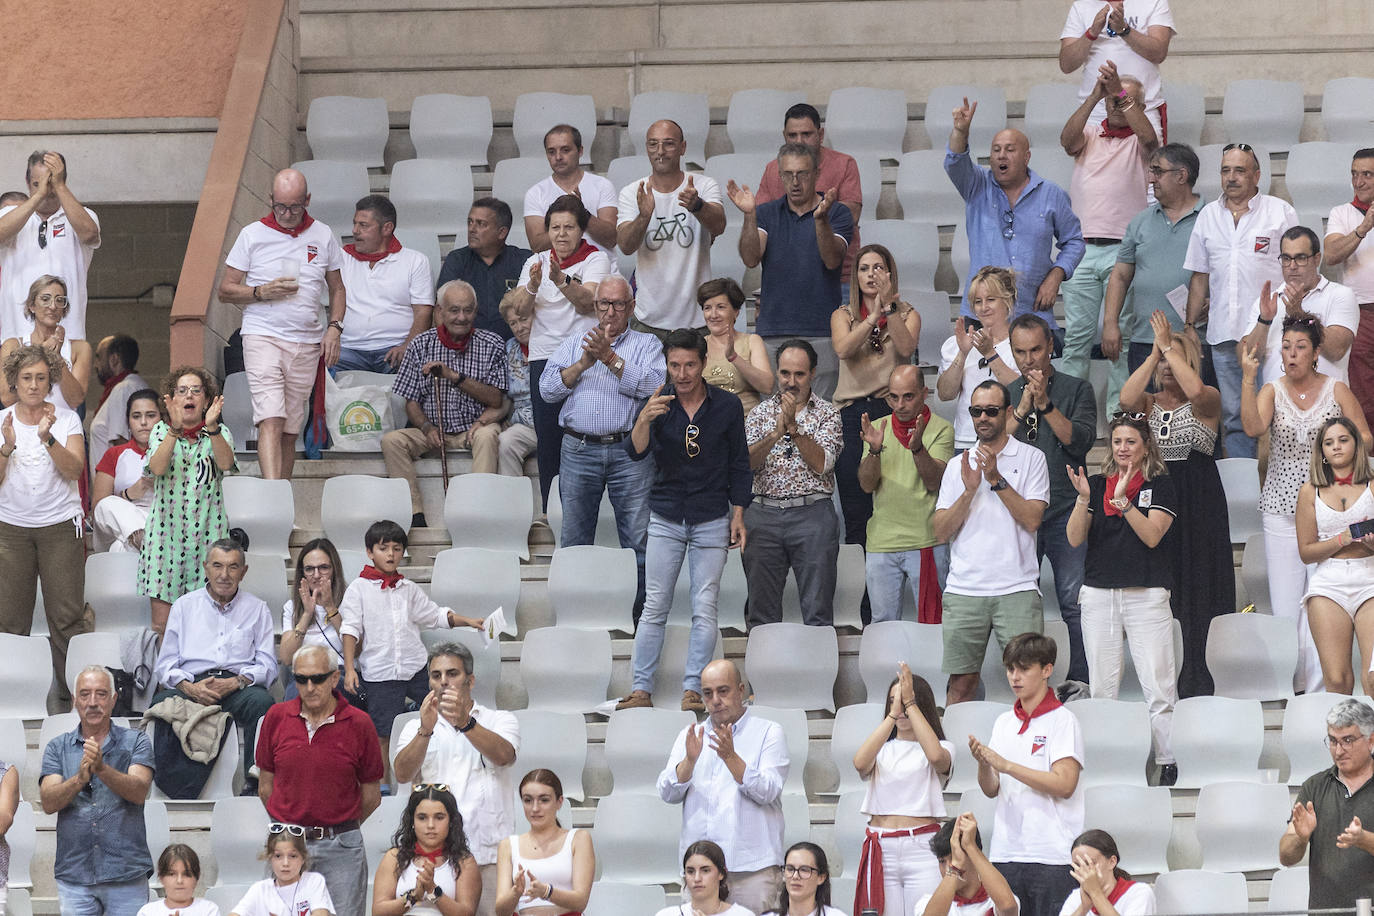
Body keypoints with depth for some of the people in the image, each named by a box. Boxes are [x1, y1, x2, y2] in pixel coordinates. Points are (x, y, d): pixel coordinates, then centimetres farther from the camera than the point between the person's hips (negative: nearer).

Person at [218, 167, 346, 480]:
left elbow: (337, 289, 20)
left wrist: (334, 328, 4)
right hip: (263, 336, -3)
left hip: (307, 342, 3)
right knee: (271, 421, -18)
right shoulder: (252, 235, 3)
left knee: (290, 430, 5)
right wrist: (262, 293, -13)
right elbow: (225, 291, 4)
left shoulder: (323, 236, 10)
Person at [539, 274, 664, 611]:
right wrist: (585, 362, -7)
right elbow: (548, 390, 5)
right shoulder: (574, 343, 17)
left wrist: (610, 357, -12)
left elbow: (652, 386, -8)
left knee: (639, 539, -5)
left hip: (629, 453, -2)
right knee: (574, 540, 4)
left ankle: (640, 608, 1)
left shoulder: (646, 344, 11)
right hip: (578, 448, 2)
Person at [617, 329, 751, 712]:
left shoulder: (727, 405, -2)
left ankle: (693, 689, 3)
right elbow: (636, 453, -16)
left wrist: (738, 514, 2)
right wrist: (644, 419, -35)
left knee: (704, 610, -1)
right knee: (654, 608, 1)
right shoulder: (659, 404, -2)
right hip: (665, 519, 0)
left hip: (712, 521, 0)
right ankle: (641, 689, 4)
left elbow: (739, 463, 7)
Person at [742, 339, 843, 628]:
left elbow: (822, 463, -8)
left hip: (812, 515, -2)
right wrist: (775, 435, -16)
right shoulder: (760, 412, 11)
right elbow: (746, 462, -1)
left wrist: (793, 428, -15)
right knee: (762, 612, 4)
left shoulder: (827, 414, 5)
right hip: (764, 514, 2)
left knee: (818, 612, -4)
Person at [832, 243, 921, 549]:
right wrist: (874, 316, -16)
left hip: (894, 410, -1)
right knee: (855, 517, -3)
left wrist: (889, 306, -17)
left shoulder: (908, 314, 12)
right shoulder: (843, 315, 15)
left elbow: (906, 347, -9)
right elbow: (843, 349, -7)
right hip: (853, 413, 1)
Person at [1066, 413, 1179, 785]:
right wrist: (1083, 499, -12)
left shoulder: (1160, 485, 2)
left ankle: (1167, 761, -4)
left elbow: (1151, 534, -10)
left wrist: (1122, 499, -19)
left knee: (1158, 685, -8)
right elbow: (1074, 538, 4)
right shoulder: (1096, 483, 11)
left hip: (1146, 594, -3)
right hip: (1099, 593, 3)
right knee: (1101, 686, 3)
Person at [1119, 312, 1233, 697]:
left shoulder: (1207, 400, 2)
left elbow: (1196, 390, -23)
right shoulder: (1149, 402, 12)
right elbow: (1126, 399, -11)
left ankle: (1195, 676, 2)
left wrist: (1169, 347, -13)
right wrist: (1155, 352, -8)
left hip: (1198, 502, -3)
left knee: (1195, 586, -3)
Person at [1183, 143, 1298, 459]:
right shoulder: (1208, 216, 15)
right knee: (1233, 416, 5)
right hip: (1223, 335, 4)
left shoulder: (1280, 213, 3)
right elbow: (1200, 276, 19)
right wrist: (1190, 324, 12)